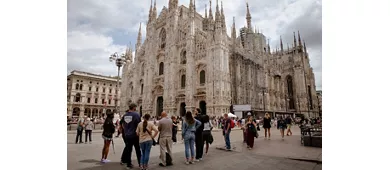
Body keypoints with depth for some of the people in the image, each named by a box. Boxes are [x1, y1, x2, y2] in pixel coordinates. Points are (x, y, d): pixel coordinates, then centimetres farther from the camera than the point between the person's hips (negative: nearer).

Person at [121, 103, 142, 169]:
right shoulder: (136, 114, -15)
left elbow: (123, 125, 14)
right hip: (134, 135, -5)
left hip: (127, 135, 5)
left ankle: (129, 164, 19)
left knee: (128, 150, 13)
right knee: (138, 150, 7)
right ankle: (140, 164, 13)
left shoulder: (125, 115, 4)